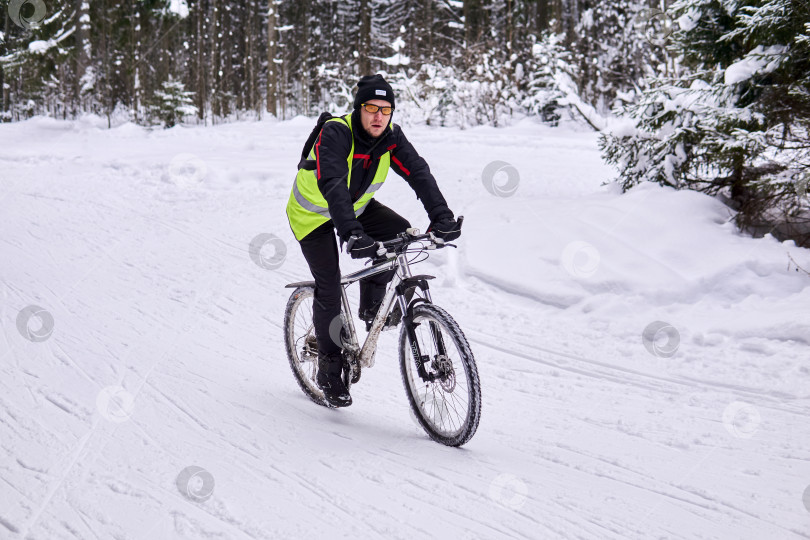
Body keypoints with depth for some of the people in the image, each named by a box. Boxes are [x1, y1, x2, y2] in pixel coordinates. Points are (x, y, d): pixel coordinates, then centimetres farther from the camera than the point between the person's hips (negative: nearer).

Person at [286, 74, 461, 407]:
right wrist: (350, 233, -59)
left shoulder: (391, 136, -17)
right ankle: (329, 370, 6)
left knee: (400, 233, -19)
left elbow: (418, 173, -26)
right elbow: (332, 186, -46)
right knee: (329, 285, -10)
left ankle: (372, 304, 3)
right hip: (314, 213, -5)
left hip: (356, 206, 5)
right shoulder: (335, 134, -33)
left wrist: (441, 216, -41)